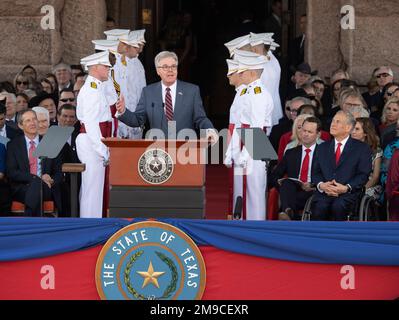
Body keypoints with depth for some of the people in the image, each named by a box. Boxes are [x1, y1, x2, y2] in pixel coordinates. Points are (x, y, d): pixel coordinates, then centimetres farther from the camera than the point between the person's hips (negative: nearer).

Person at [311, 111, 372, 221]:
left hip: (348, 193, -3)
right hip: (324, 192, 3)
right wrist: (321, 185, -7)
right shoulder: (323, 147, 23)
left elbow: (363, 174, 2)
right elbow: (315, 172, 17)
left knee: (338, 206, -35)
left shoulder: (362, 148, 10)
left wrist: (346, 188, -14)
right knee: (319, 207, -31)